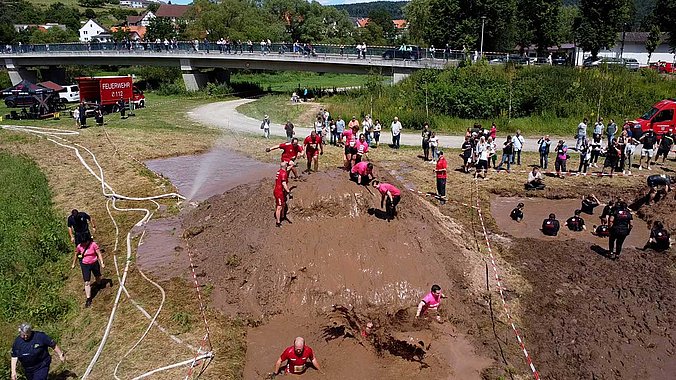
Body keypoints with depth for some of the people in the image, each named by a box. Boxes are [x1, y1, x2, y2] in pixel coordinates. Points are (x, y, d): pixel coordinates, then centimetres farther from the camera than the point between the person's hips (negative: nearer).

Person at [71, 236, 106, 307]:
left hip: (94, 263, 0)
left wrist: (102, 263, -19)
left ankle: (97, 284, 58)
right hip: (85, 265, 0)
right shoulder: (79, 246, -13)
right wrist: (73, 264, 12)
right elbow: (76, 255, 5)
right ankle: (88, 299, 4)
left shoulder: (93, 245, -17)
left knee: (98, 277, 22)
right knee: (87, 282, -2)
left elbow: (99, 253, -13)